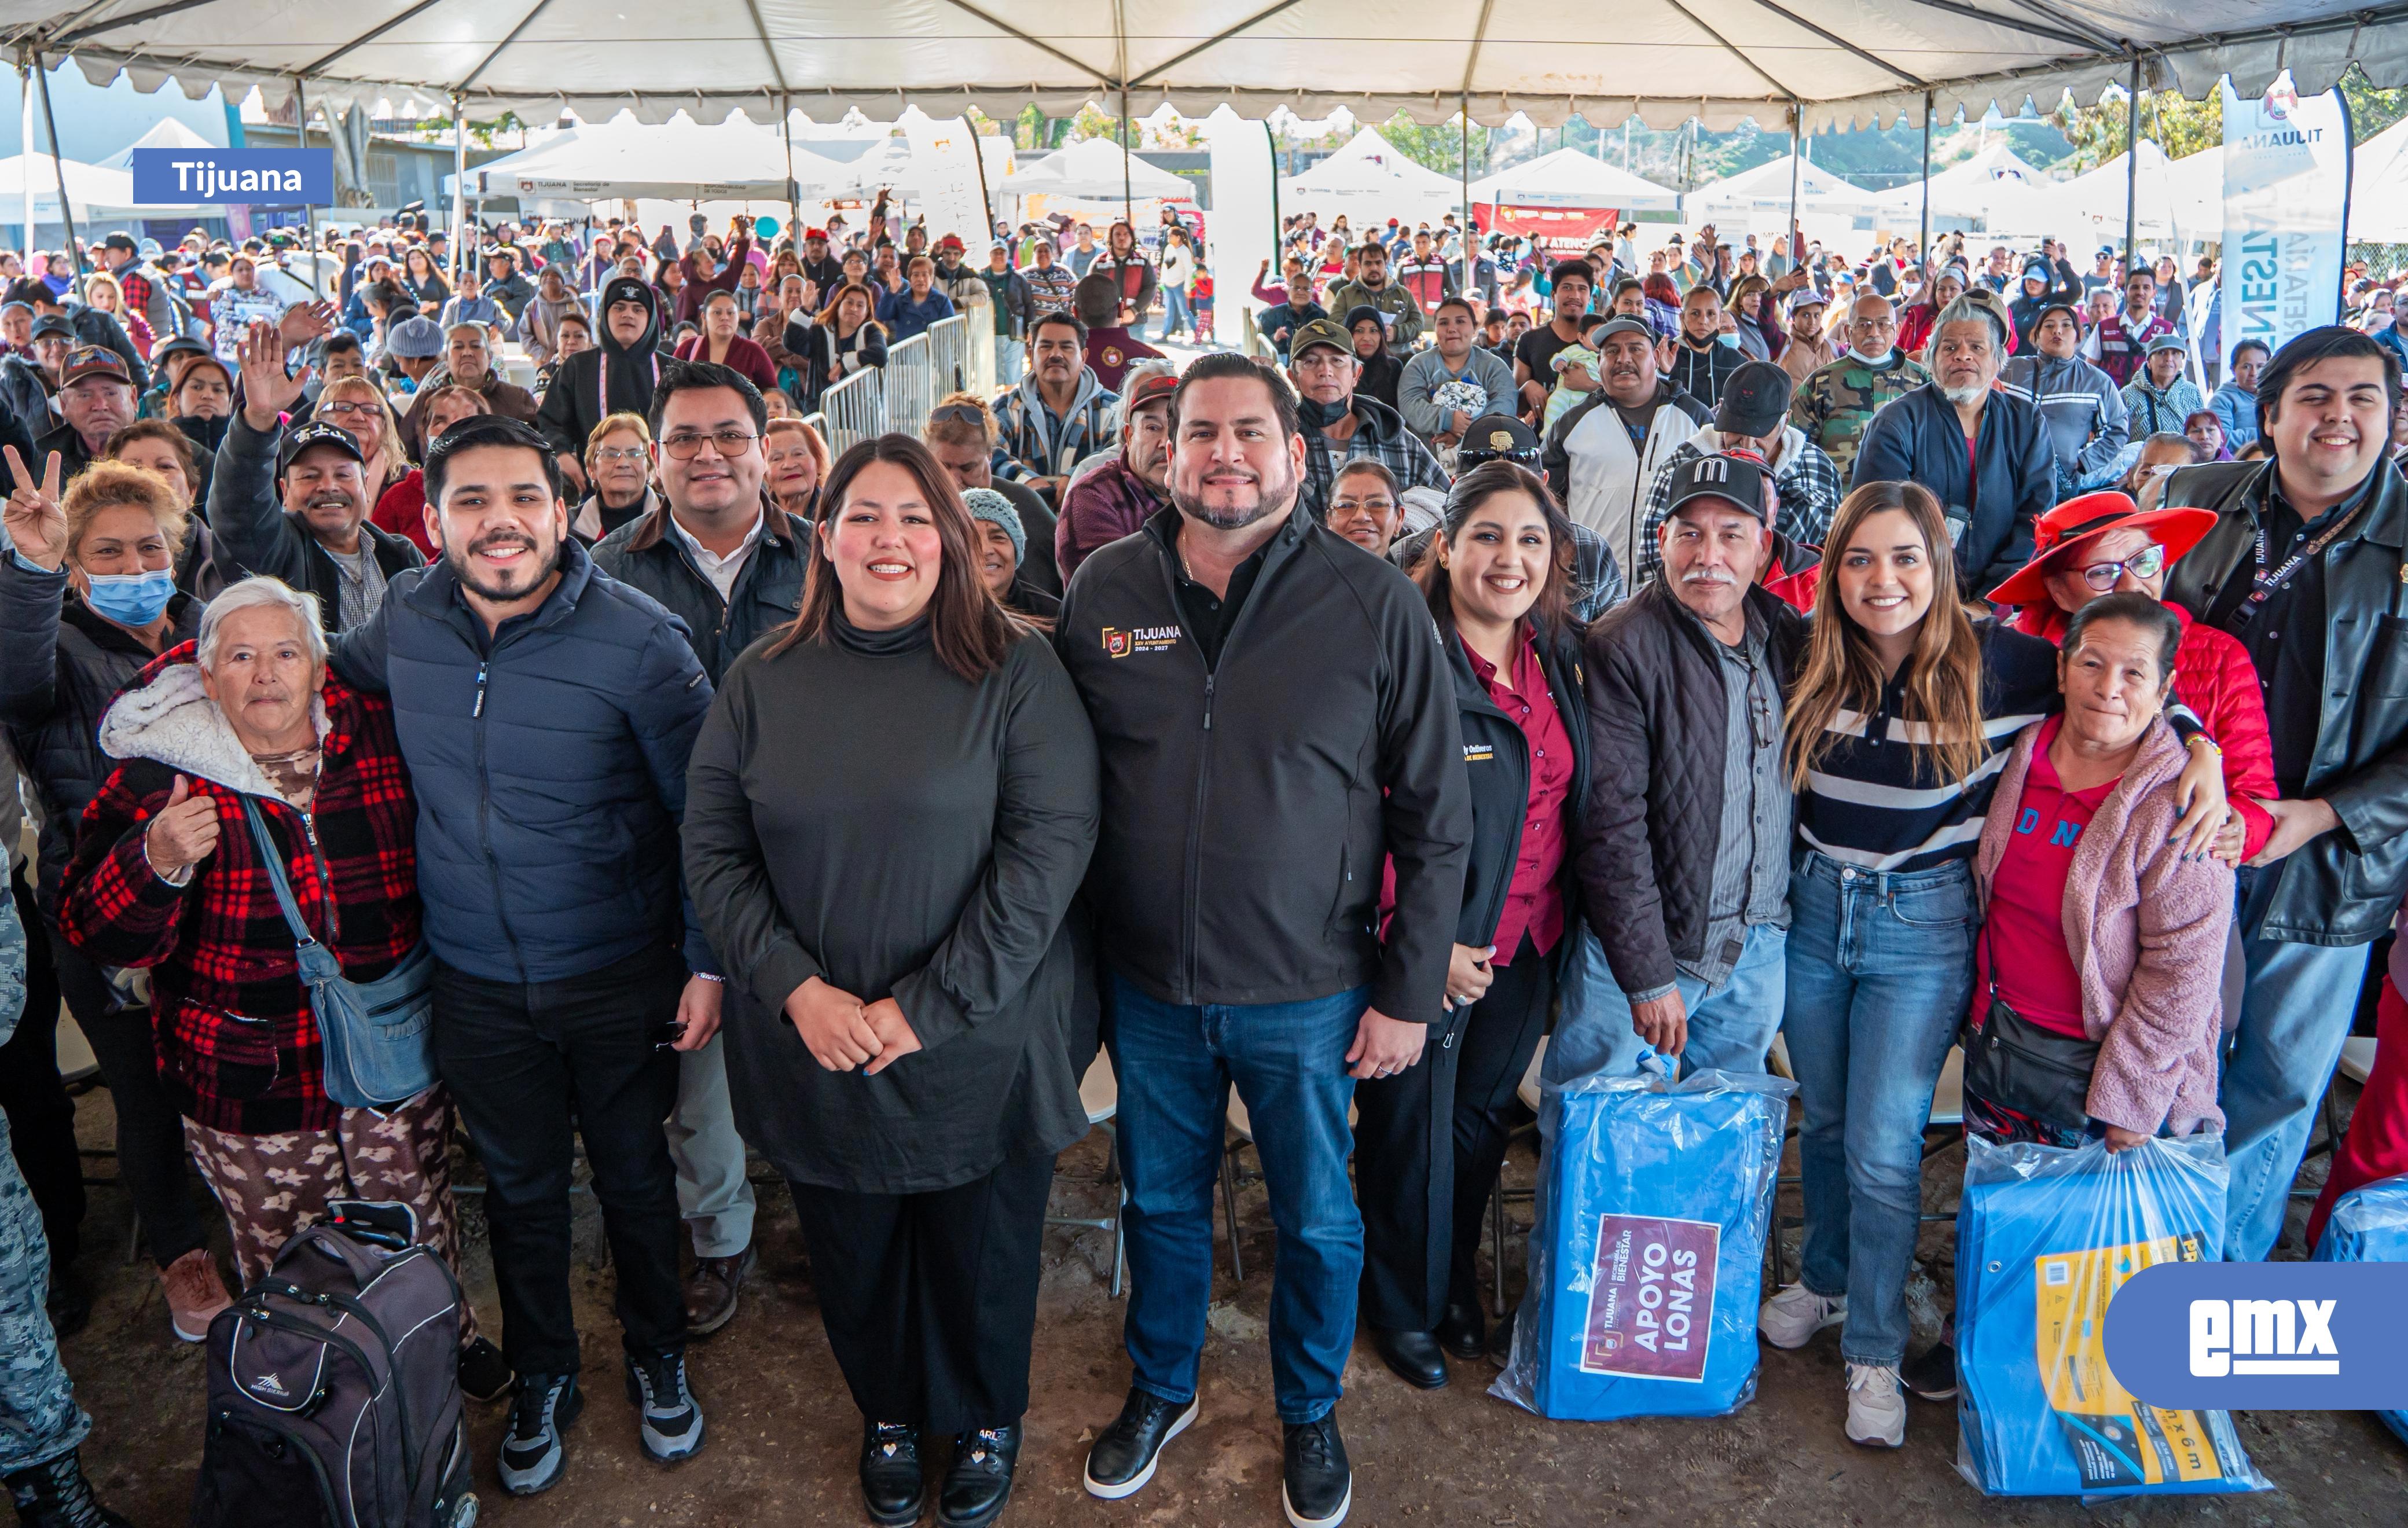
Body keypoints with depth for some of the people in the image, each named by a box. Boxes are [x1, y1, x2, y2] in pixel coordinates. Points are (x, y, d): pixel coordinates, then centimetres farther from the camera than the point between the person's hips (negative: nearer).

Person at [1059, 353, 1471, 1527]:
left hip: (1308, 991, -2)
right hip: (1147, 984, 2)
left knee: (1317, 1222, 15)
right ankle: (1161, 1388, 45)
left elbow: (1436, 814, -6)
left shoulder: (1372, 604, -10)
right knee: (1160, 1202, 20)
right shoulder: (1105, 590, -2)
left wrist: (1409, 991, -6)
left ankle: (1309, 1412, 41)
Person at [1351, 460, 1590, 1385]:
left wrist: (1562, 919, 6)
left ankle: (1458, 1281, 42)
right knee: (1413, 1127, 10)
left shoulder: (1562, 657, 3)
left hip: (1529, 939, 6)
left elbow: (1580, 800, 12)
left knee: (1484, 1114, 20)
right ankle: (1405, 1307, 33)